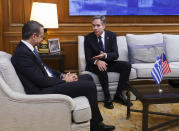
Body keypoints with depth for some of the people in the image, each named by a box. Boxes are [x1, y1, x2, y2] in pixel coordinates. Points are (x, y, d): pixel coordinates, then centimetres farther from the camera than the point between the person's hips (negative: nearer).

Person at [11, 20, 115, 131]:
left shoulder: (27, 48, 11)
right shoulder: (22, 53, -21)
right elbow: (42, 81, -23)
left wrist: (62, 75, 3)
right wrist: (64, 80, -10)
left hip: (48, 83, 11)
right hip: (43, 91, -11)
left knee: (88, 78, 13)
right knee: (90, 86, -16)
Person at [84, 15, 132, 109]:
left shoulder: (111, 35, -2)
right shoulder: (88, 38, -6)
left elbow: (115, 55, -9)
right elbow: (88, 58, -10)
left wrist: (105, 55, -31)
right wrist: (97, 61, -33)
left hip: (109, 63, 3)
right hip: (95, 65, -3)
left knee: (127, 65, -20)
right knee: (102, 69, -37)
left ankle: (118, 95, -14)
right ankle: (107, 98, -24)